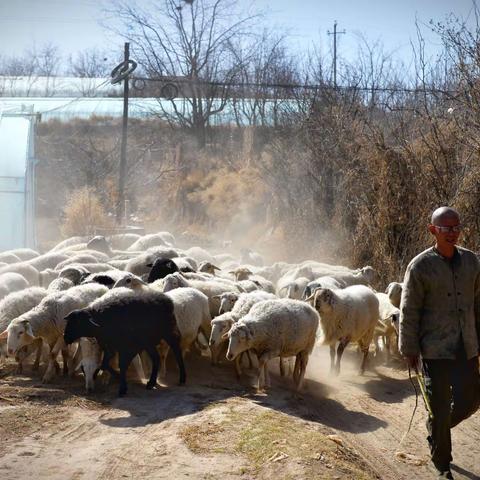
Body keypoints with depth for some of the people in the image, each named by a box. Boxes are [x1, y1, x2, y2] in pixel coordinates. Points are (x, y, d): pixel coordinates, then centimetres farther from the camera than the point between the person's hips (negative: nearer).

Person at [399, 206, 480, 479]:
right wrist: (410, 350, -7)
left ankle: (437, 430, 39)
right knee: (440, 409, 2)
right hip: (435, 351, -5)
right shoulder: (421, 266, -10)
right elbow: (409, 311, -7)